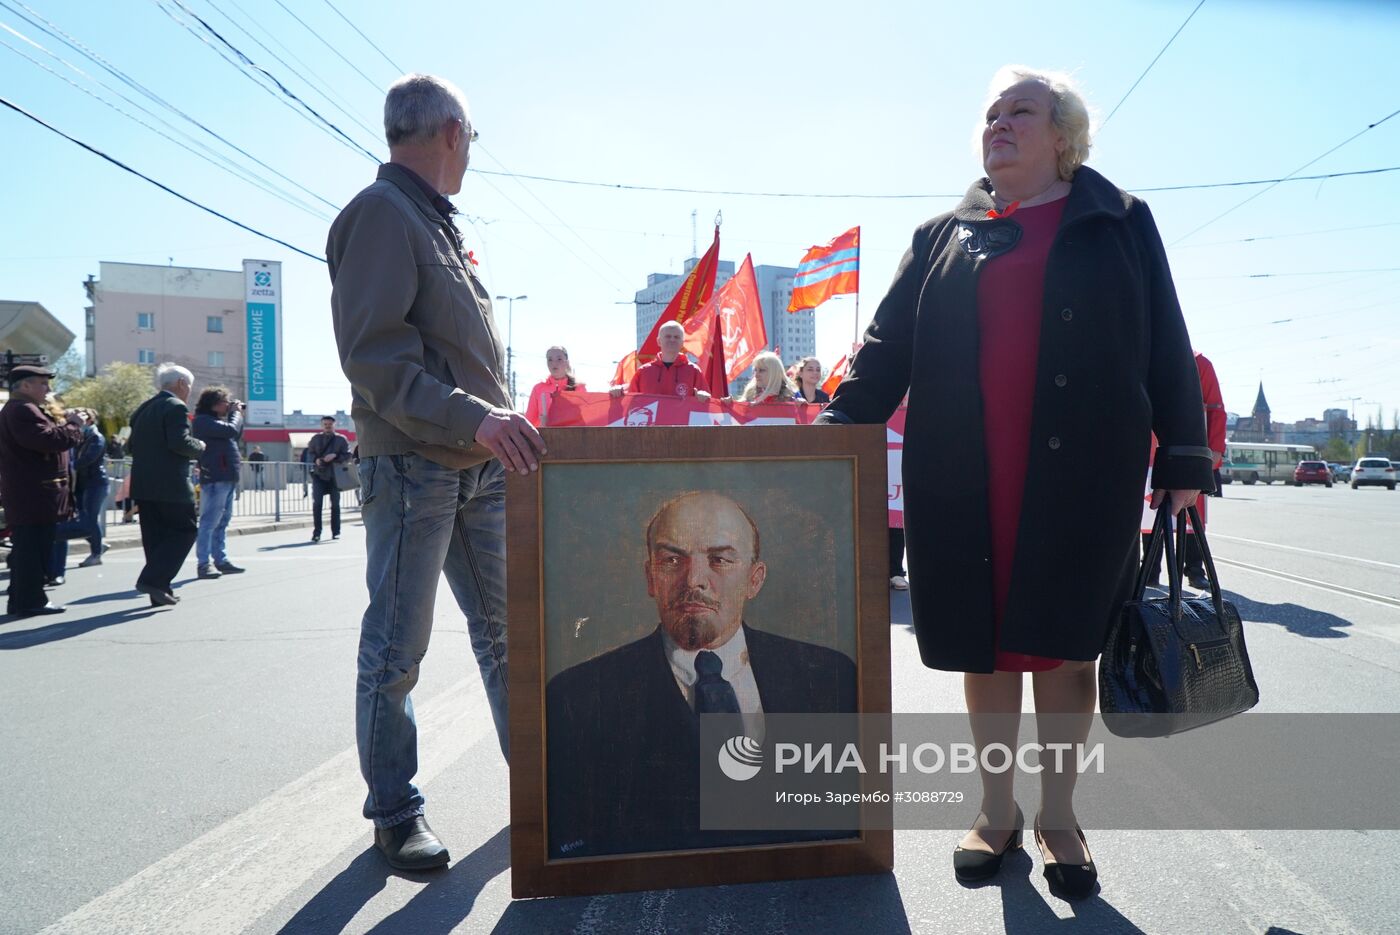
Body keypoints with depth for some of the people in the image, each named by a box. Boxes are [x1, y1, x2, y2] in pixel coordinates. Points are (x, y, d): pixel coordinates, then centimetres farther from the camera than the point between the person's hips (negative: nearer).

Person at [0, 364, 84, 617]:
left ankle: (21, 600, 23)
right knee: (33, 549, -6)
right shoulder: (22, 410, -16)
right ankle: (30, 601, -1)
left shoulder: (24, 409, 21)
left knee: (28, 549, 16)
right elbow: (51, 440, -26)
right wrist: (74, 422, -12)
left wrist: (64, 423, 8)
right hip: (33, 497, -11)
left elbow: (43, 441, 22)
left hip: (29, 497, 11)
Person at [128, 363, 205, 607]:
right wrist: (200, 446, -3)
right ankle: (153, 579, -10)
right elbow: (180, 443, -20)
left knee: (155, 537, 10)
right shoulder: (175, 407, -9)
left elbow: (132, 445, 18)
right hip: (170, 485, -8)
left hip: (143, 485, 8)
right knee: (185, 531, 1)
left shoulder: (143, 409, 17)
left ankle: (159, 592, 12)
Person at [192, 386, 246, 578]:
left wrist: (237, 414, 17)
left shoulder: (216, 420, 20)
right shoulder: (203, 420, -9)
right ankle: (203, 563, -6)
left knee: (222, 522, 13)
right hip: (215, 478, -10)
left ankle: (221, 560, 19)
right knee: (209, 522, -8)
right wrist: (236, 413, -2)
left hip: (227, 478, 10)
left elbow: (237, 437, 26)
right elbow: (232, 430, -19)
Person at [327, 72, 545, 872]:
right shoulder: (381, 213, -9)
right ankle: (396, 812, 16)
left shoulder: (436, 222, 18)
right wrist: (475, 417, -28)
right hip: (414, 468, -9)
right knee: (397, 648, 2)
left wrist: (500, 428, 16)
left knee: (507, 632, 14)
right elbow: (375, 358, -19)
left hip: (482, 468, 9)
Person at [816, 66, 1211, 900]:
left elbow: (1166, 350, 7)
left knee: (1064, 644, 5)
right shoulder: (944, 236, 13)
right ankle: (998, 810, 25)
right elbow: (887, 349, 7)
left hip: (1083, 478, -1)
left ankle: (1058, 815, 24)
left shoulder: (1120, 224, 10)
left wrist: (1183, 463, 1)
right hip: (965, 484, 2)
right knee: (985, 646, 8)